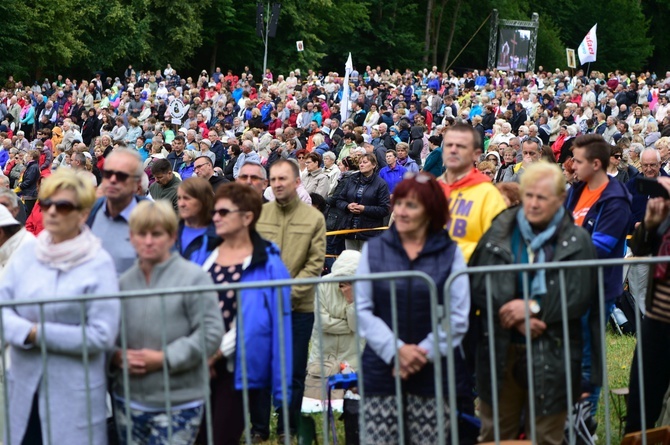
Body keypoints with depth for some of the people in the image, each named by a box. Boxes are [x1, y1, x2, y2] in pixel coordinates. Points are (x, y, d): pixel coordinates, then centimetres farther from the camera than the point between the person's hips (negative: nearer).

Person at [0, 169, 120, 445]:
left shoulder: (99, 264, -6)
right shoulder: (27, 254, 6)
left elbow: (102, 335, -13)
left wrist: (40, 334, -13)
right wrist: (27, 331, -18)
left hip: (74, 393, -4)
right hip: (24, 387, 4)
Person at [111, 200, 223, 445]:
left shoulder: (193, 277, -8)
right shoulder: (124, 282, 7)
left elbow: (211, 333, -13)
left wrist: (165, 358, -16)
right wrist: (116, 356, -8)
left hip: (178, 404, -5)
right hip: (129, 400, 5)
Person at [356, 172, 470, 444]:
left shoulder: (450, 253, 4)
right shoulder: (374, 249, 6)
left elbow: (458, 317, -1)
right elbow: (362, 310, 0)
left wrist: (423, 352, -11)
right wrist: (395, 349, -11)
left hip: (432, 371, 0)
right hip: (381, 369, 0)